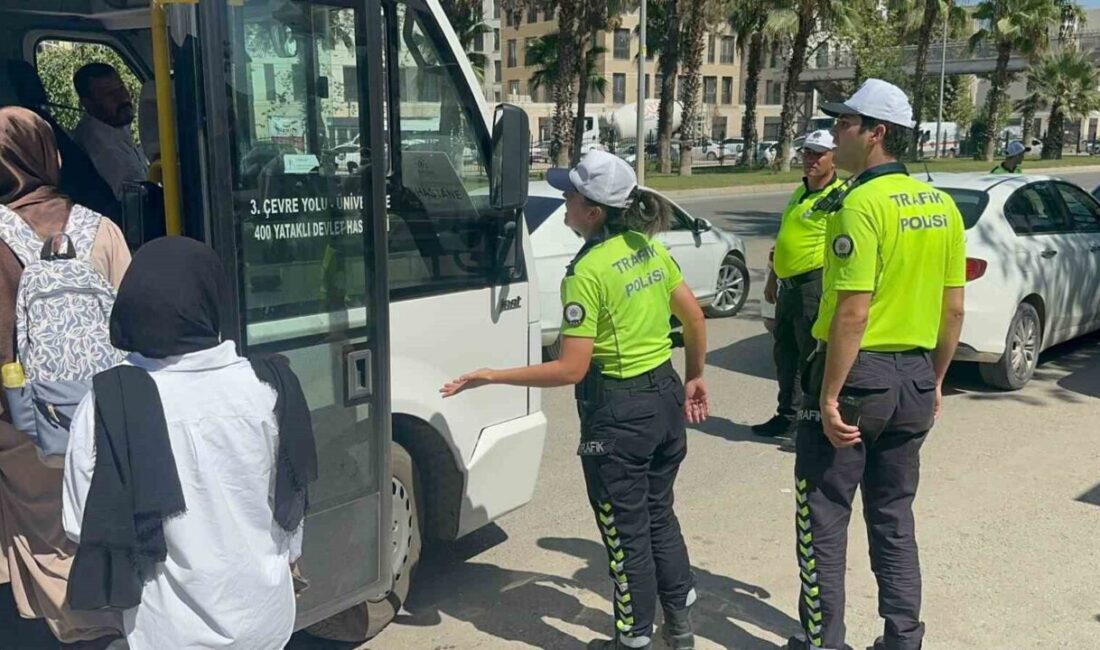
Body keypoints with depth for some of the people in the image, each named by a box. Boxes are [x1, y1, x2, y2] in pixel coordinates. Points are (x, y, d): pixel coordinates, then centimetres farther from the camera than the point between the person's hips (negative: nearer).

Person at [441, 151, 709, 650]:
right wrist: (696, 377, 22)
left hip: (617, 411, -8)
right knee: (659, 514, 24)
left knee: (627, 529, 9)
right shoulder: (649, 247, 1)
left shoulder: (587, 272, -21)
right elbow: (694, 318, 8)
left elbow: (571, 369, -22)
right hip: (664, 394, 8)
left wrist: (491, 377, -17)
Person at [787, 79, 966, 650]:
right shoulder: (940, 205, 7)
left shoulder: (863, 204, -16)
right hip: (914, 378, 8)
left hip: (859, 373, -7)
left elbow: (853, 311, -21)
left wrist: (829, 395, -18)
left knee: (824, 515, 6)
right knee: (894, 515, 18)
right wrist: (935, 381, 19)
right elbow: (953, 308, 10)